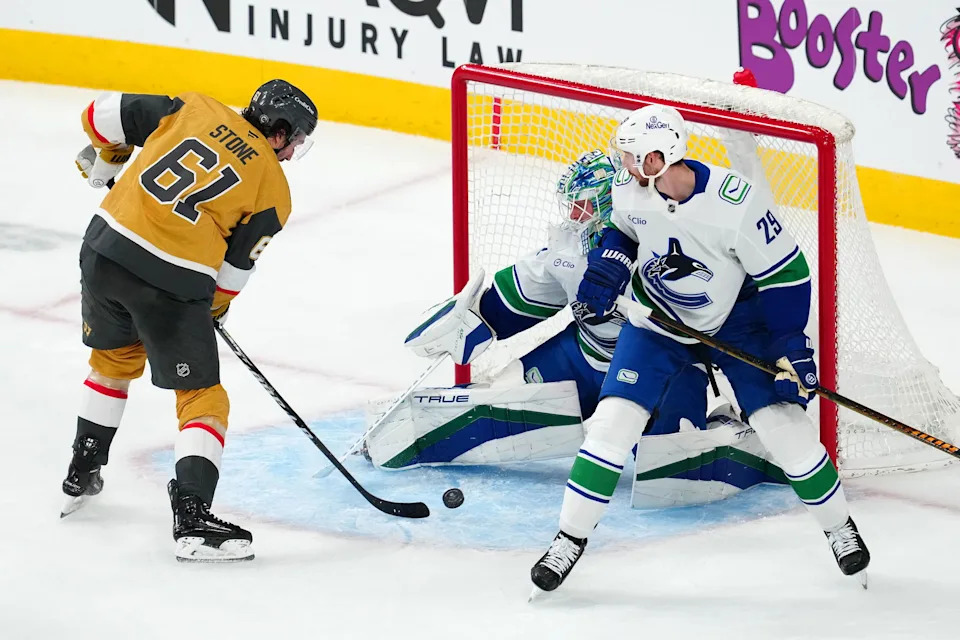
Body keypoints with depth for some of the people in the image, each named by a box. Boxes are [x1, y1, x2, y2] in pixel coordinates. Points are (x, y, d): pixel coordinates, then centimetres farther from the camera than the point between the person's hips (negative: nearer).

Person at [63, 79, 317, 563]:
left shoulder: (196, 109, 10)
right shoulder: (273, 191, 3)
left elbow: (103, 116, 11)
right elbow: (234, 270, 5)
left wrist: (103, 161, 31)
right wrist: (212, 309, 25)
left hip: (104, 248, 5)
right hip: (174, 282, -5)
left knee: (115, 358, 31)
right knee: (202, 398, 7)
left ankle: (81, 475, 42)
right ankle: (191, 516, -8)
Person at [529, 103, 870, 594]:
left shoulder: (738, 204, -31)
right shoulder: (631, 190, -17)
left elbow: (786, 274, -20)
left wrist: (792, 350, -19)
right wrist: (605, 269, -11)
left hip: (735, 319, -3)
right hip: (658, 318, 3)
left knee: (784, 423, -8)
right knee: (613, 420, -10)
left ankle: (838, 525, 16)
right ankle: (570, 539, 2)